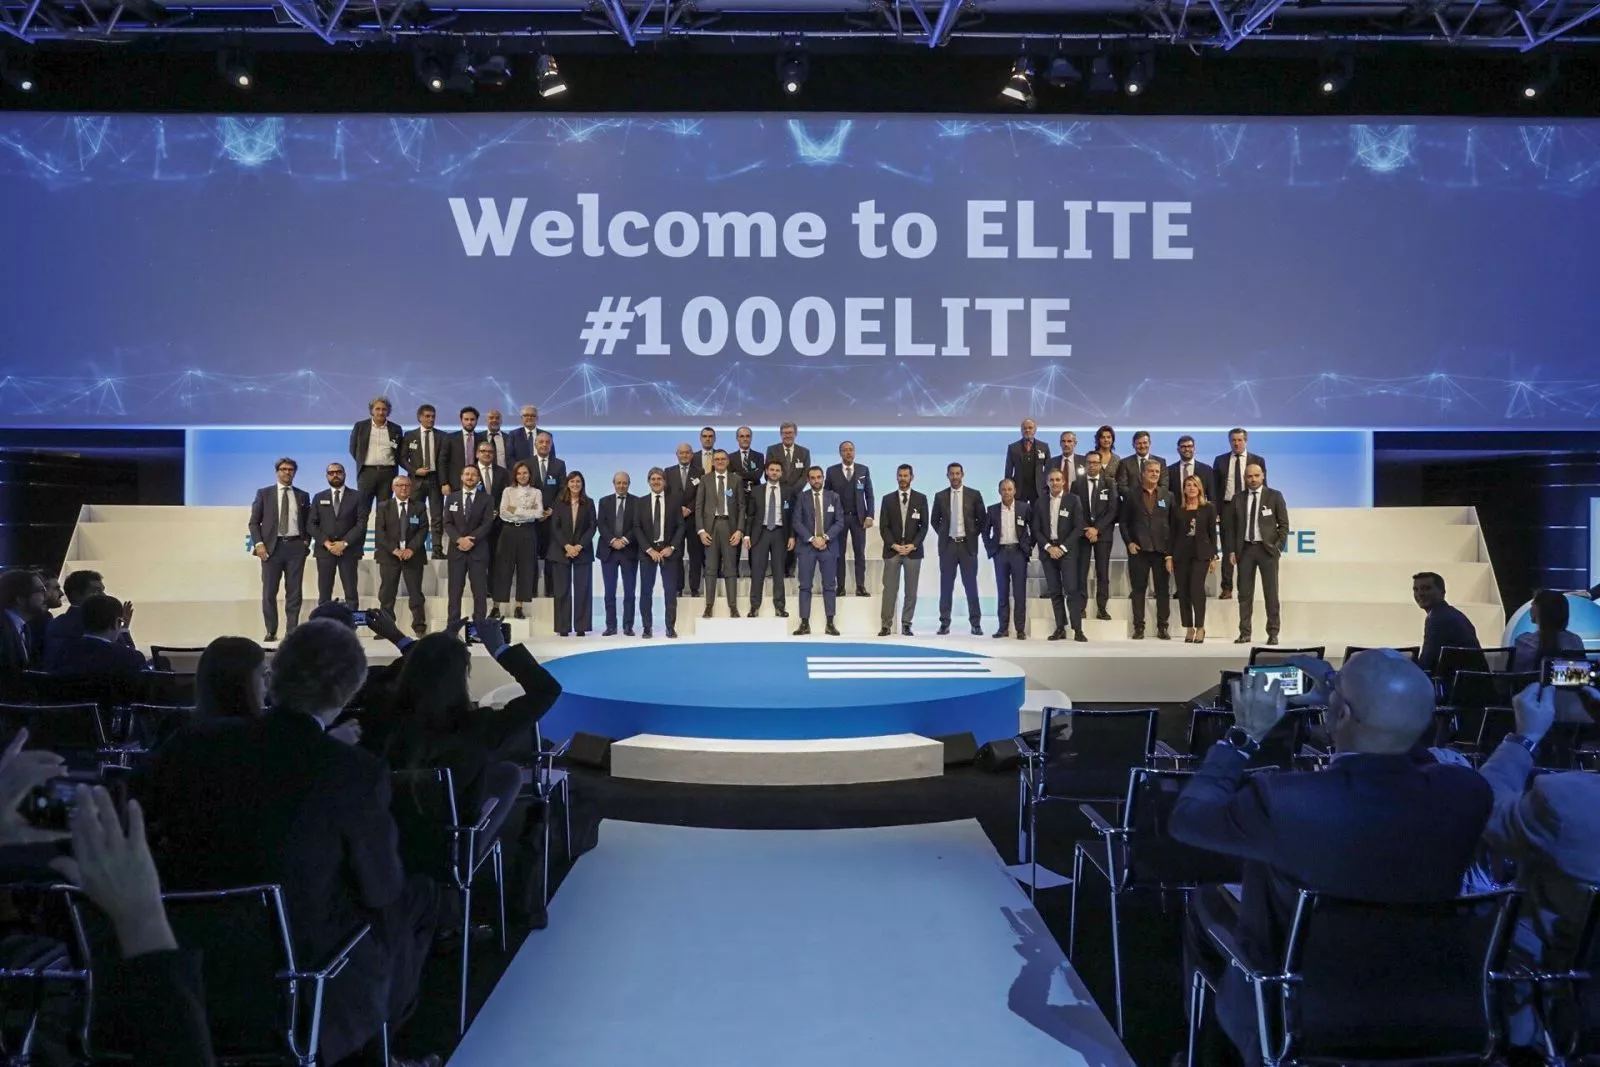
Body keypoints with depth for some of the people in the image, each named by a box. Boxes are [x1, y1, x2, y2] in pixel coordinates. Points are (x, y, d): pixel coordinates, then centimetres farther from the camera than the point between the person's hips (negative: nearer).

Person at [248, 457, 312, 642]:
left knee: (294, 591, 1)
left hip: (296, 546, 1)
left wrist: (306, 541, 2)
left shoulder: (302, 496, 13)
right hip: (272, 547, -1)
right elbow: (254, 522, 5)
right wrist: (258, 543, -6)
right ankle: (271, 631, 5)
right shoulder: (264, 493, 8)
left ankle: (293, 630, 5)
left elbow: (308, 522, 17)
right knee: (269, 592, -1)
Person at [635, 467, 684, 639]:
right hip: (647, 551, 0)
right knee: (646, 591, 1)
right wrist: (649, 550, -9)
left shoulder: (674, 501, 6)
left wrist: (671, 547, -10)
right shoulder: (642, 502, 7)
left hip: (668, 550, 0)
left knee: (670, 590, 0)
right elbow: (637, 529, 2)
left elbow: (680, 526, 3)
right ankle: (646, 627, 7)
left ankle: (671, 627, 4)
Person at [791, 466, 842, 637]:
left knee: (830, 586, 1)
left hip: (828, 546, 1)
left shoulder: (833, 497, 7)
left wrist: (825, 537, -12)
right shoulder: (801, 497, 3)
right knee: (805, 586, -2)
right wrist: (812, 539, -13)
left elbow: (840, 522, 2)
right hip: (806, 546, -1)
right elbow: (797, 522, -3)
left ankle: (830, 623, 5)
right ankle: (804, 623, 0)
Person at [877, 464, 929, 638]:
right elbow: (883, 526, 3)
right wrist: (894, 545, -9)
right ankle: (886, 624, -1)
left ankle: (906, 624, 8)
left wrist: (913, 545, -10)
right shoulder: (888, 499, 7)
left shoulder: (921, 499, 6)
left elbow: (924, 526, 2)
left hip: (913, 550, 0)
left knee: (911, 590, 2)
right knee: (889, 589, -3)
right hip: (892, 550, 0)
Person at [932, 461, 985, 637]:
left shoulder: (974, 495, 1)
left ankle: (976, 623, 6)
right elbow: (934, 521, 14)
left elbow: (981, 520, 7)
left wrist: (974, 535, 1)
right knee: (946, 585, 4)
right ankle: (945, 623, 8)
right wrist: (943, 535, 6)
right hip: (948, 544, 1)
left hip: (967, 544, -1)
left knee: (971, 585, 1)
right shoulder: (940, 496, 5)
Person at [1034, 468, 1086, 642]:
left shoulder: (1073, 500, 1)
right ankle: (1060, 628, 5)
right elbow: (1036, 530, 7)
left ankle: (1078, 630, -9)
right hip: (1047, 550, 3)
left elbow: (1078, 527, -4)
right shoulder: (1040, 503, 9)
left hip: (1066, 550, -3)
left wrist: (1062, 547, -11)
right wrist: (1049, 547, -8)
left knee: (1071, 590, -10)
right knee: (1054, 591, 3)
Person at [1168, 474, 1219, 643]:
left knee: (1197, 588, -15)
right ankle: (1189, 629, 10)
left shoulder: (1209, 508, 4)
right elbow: (1173, 534, 8)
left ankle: (1200, 628, -4)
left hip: (1201, 553, -2)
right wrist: (1169, 557, 2)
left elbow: (1213, 533, 4)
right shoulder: (1177, 509, 9)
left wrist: (1214, 557, -1)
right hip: (1181, 554, 3)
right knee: (1183, 592, 2)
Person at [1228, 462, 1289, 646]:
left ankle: (1273, 633, 7)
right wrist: (1232, 550, 2)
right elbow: (1233, 526, 10)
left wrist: (1278, 547, -6)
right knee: (1245, 593, 4)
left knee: (1270, 592, 1)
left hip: (1267, 548, -2)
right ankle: (1245, 632, 8)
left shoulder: (1274, 496, 3)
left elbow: (1283, 524, 2)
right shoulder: (1238, 499, 9)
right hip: (1245, 549, 2)